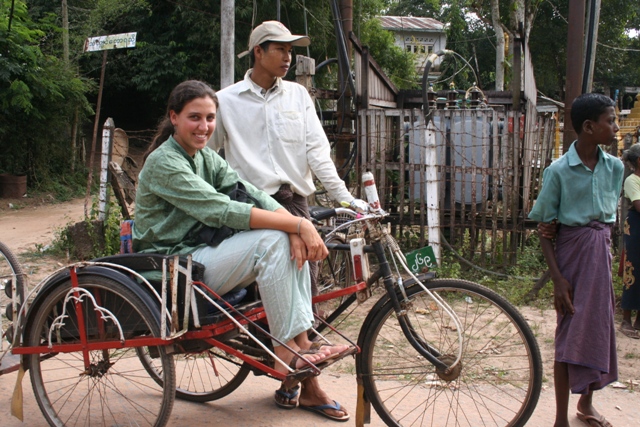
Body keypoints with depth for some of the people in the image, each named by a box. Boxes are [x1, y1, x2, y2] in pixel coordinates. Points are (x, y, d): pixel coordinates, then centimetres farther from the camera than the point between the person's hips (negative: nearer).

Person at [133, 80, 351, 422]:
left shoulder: (206, 157, 12)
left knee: (294, 244, -9)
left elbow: (253, 194, -2)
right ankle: (285, 352, -18)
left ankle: (301, 345, -10)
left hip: (200, 254, 8)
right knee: (270, 240, -25)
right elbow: (223, 211, -27)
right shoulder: (164, 163, -16)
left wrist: (296, 229, -21)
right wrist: (298, 224, -29)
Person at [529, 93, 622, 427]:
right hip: (572, 252, -5)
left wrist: (604, 248, 11)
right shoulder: (559, 171, -13)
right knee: (570, 334, 0)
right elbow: (544, 227, -10)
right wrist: (557, 278, -15)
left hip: (601, 253, 5)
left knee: (599, 329, 14)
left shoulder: (615, 167, 2)